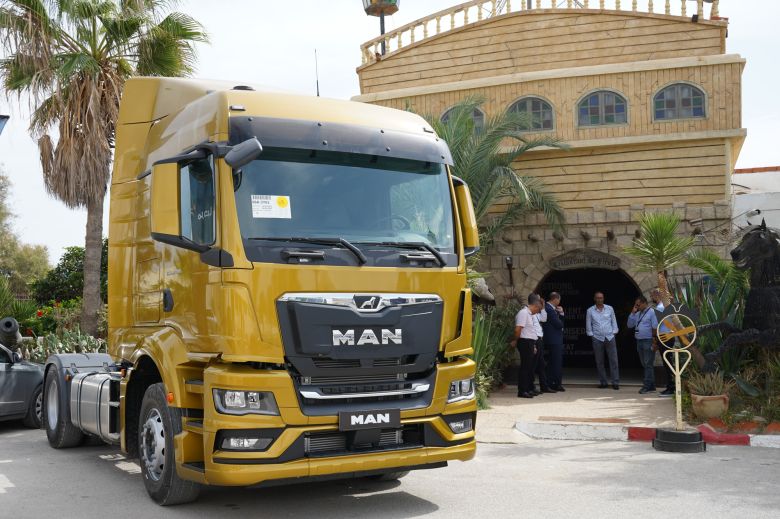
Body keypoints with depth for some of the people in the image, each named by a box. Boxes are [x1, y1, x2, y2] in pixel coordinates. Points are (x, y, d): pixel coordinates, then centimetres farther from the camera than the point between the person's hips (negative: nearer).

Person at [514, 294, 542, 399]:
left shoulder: (529, 314, 18)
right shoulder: (523, 313, -14)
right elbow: (517, 329, -21)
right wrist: (516, 341, -8)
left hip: (530, 343, 10)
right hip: (525, 343, -10)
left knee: (530, 366, 14)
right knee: (525, 366, -8)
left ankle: (529, 389, 22)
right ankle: (522, 391, -6)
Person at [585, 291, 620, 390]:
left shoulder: (610, 309, 6)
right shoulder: (590, 311, 3)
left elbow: (614, 322, 9)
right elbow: (588, 325, 5)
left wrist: (614, 332, 1)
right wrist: (591, 335, 0)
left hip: (610, 338, 0)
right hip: (597, 339, 0)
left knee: (613, 360, -4)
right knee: (599, 362, 3)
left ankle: (615, 382, -2)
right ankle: (603, 382, 11)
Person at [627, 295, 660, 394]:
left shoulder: (651, 312, -7)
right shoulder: (638, 314, 17)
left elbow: (655, 327, -12)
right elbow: (630, 325, 14)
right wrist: (633, 313, 5)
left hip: (648, 341, -8)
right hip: (639, 341, 8)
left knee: (648, 364, -8)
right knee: (645, 365, 9)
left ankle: (647, 386, -9)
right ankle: (651, 386, 14)